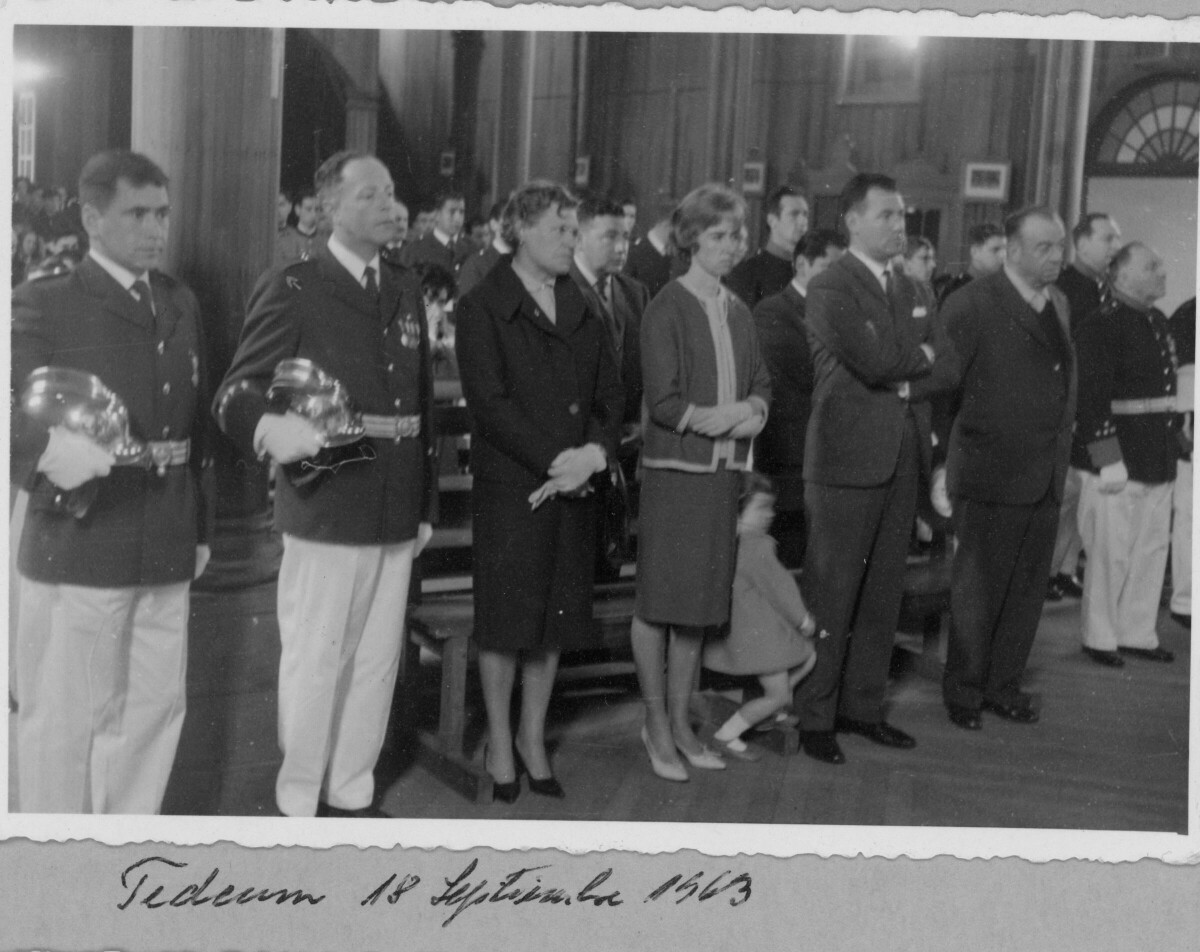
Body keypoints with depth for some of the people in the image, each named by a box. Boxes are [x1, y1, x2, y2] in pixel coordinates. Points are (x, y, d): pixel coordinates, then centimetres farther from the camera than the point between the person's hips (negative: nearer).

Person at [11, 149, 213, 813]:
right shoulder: (43, 304, -4)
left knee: (155, 709, 12)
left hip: (166, 553, 6)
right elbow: (19, 414, -14)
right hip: (77, 548, -5)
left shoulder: (182, 305, 13)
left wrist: (200, 527, 12)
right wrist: (48, 448, -35)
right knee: (65, 719, 4)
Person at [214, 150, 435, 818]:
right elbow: (237, 394, -10)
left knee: (379, 661, 12)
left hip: (396, 514, 6)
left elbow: (423, 402, 14)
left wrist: (425, 504, 11)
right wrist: (273, 427, -33)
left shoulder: (407, 290, 13)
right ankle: (301, 801, 19)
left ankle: (352, 792, 26)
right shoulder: (291, 290, -5)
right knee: (316, 662, 3)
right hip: (326, 512, -5)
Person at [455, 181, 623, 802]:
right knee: (505, 618, 2)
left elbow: (610, 394, 11)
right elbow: (489, 402, -12)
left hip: (572, 489, 5)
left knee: (555, 617, 10)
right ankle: (499, 744, 17)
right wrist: (553, 461, -17)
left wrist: (595, 454, -8)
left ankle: (533, 738, 24)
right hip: (508, 487, -5)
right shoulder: (483, 307, -4)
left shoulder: (581, 309, 14)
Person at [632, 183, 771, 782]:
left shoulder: (737, 312, 13)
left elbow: (760, 381, 16)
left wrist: (754, 409, -5)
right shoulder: (667, 310, -7)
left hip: (722, 470, 6)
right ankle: (656, 726, 12)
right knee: (659, 600, 0)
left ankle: (679, 721, 21)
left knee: (701, 599, 10)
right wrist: (727, 416, -14)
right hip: (673, 468, -6)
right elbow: (663, 400, -13)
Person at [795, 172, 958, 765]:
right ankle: (814, 718, 8)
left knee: (884, 591, 11)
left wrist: (905, 383, -8)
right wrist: (921, 355, -1)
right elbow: (874, 360, -20)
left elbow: (948, 367, 11)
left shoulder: (906, 288, 17)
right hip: (847, 458, -7)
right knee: (831, 593, -1)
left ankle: (863, 706, 22)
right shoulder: (830, 288, -7)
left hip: (900, 459, 7)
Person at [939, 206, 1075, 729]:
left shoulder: (1059, 305, 13)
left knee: (1028, 591, 13)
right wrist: (940, 465, -14)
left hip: (1046, 478, 7)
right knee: (977, 592, 4)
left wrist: (1063, 445, 12)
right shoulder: (971, 304, -11)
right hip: (990, 475, -7)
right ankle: (963, 690, 18)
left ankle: (1003, 683, 27)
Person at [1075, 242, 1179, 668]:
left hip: (1159, 463, 8)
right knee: (1111, 553, 2)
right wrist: (1108, 460, -21)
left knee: (1153, 549, 13)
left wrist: (1173, 444, 17)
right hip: (1119, 463, -8)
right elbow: (1090, 398, -19)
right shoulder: (1100, 328, -14)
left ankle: (1138, 633, 24)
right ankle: (1099, 638, 15)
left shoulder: (1159, 324, 12)